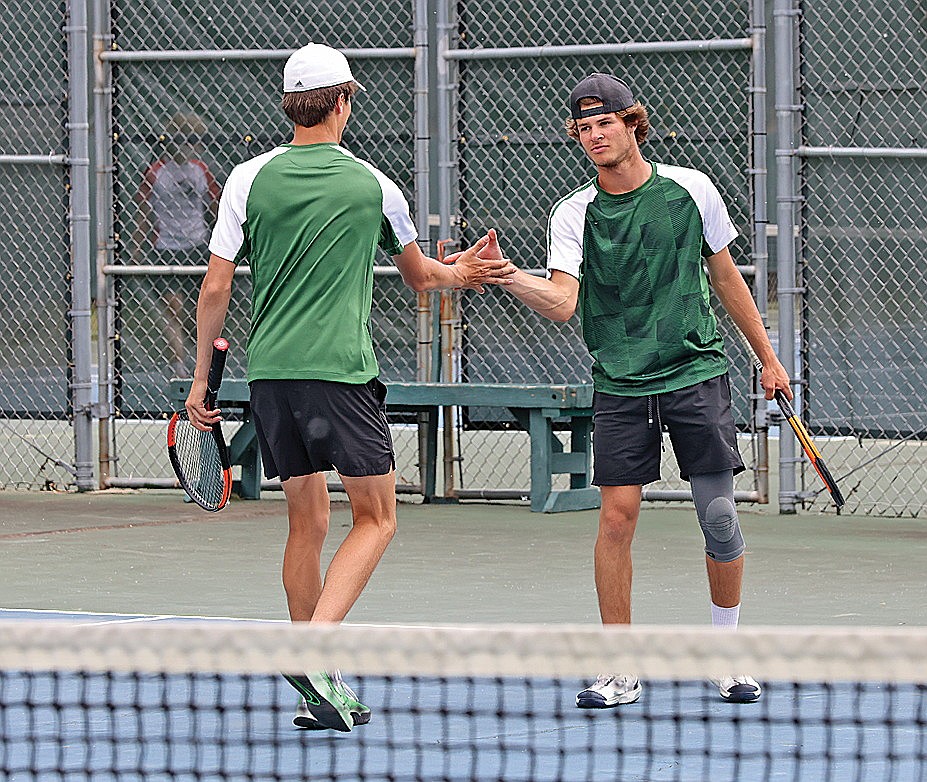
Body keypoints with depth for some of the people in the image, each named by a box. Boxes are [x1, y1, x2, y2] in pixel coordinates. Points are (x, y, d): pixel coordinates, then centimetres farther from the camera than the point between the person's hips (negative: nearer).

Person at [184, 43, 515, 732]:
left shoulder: (250, 179, 4)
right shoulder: (372, 185, 3)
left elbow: (216, 288, 2)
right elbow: (419, 275, 20)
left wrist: (201, 376, 12)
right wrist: (459, 275, 41)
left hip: (269, 372, 4)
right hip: (341, 369, -3)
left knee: (308, 521, 12)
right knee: (376, 519, 4)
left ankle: (318, 692, 11)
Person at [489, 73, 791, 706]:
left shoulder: (690, 190, 1)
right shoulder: (574, 214, -1)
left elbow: (726, 277, 12)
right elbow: (562, 301, -14)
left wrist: (768, 357, 16)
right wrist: (505, 274, -31)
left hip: (697, 373, 0)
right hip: (620, 386, 0)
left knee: (719, 516, -2)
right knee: (617, 515, -7)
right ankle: (620, 670, 1)